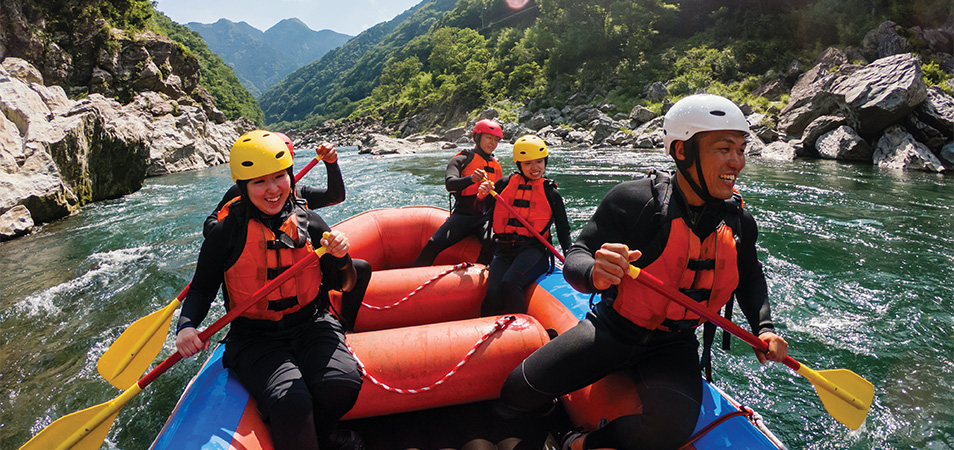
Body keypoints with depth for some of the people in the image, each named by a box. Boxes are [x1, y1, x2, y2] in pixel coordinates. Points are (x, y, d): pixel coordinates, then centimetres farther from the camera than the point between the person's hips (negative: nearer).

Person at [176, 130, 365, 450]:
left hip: (310, 325, 2)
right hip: (255, 340, -2)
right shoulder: (225, 234, -5)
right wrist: (186, 326, -13)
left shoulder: (309, 223, 1)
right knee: (290, 405, -30)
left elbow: (343, 285, 6)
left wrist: (340, 259, -15)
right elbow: (202, 290, 6)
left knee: (342, 383, -26)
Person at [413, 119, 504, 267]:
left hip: (486, 216, 3)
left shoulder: (496, 166, 22)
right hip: (463, 214, -3)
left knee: (491, 243, -31)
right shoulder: (462, 159, 5)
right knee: (434, 244, -23)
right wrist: (471, 179, -34)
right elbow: (450, 183, -16)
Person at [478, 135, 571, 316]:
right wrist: (481, 196, -9)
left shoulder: (550, 193, 10)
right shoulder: (505, 184, 12)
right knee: (493, 295, -25)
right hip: (504, 251, 2)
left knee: (510, 284, -32)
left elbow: (563, 230, 14)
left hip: (533, 250, -1)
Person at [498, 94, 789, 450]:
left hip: (674, 347, 3)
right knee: (518, 393, -10)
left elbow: (751, 278, 18)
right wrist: (595, 273, -40)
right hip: (612, 330, -2)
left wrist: (763, 326, 1)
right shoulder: (634, 199, -18)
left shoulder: (740, 223, -3)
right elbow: (575, 258, -17)